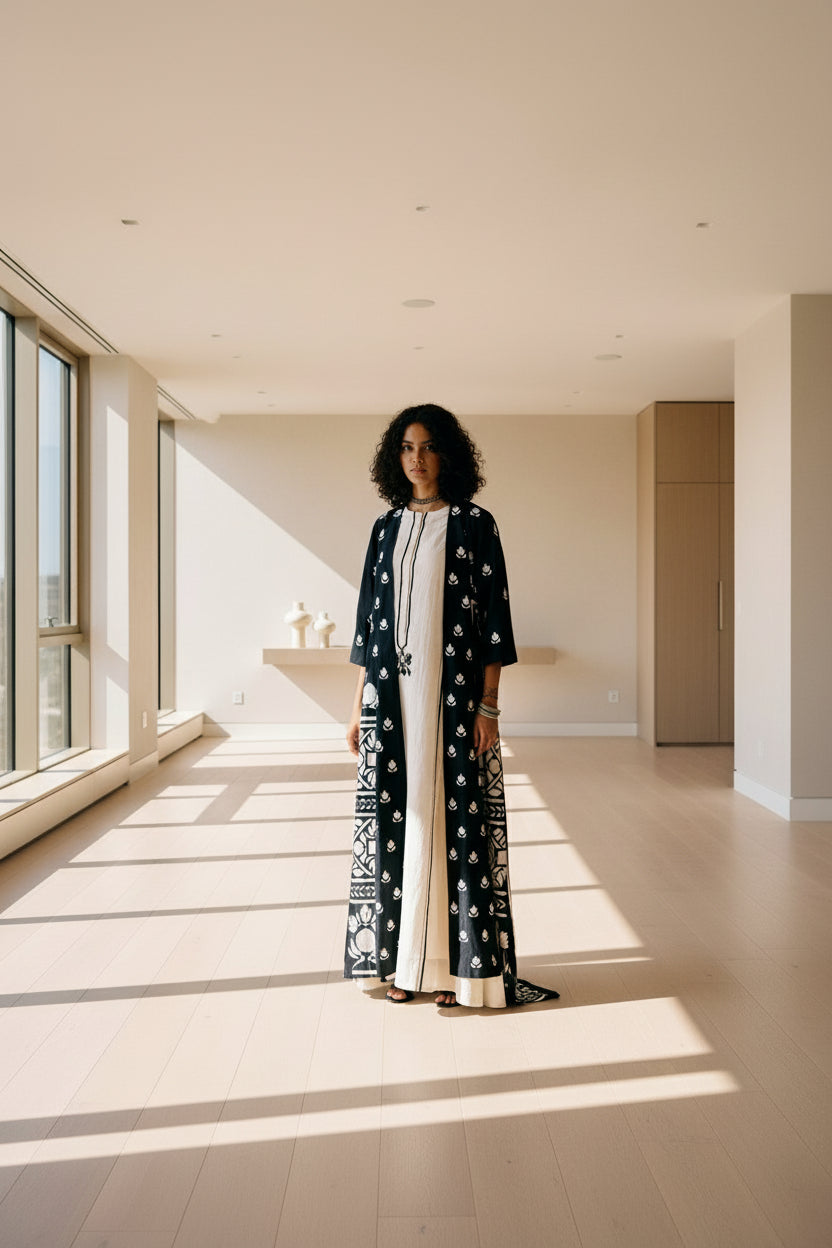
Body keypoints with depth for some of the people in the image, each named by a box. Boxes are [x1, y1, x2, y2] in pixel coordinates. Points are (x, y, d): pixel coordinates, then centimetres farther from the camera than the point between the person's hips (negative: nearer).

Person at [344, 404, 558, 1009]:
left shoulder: (474, 525, 0)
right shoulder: (386, 528, 12)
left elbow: (494, 615, -3)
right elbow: (370, 619, 13)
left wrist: (488, 706, -10)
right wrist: (359, 705, 9)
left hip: (453, 692, -3)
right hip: (392, 692, 4)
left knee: (455, 815, -1)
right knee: (394, 814, 4)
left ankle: (456, 961, 9)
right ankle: (402, 958, 15)